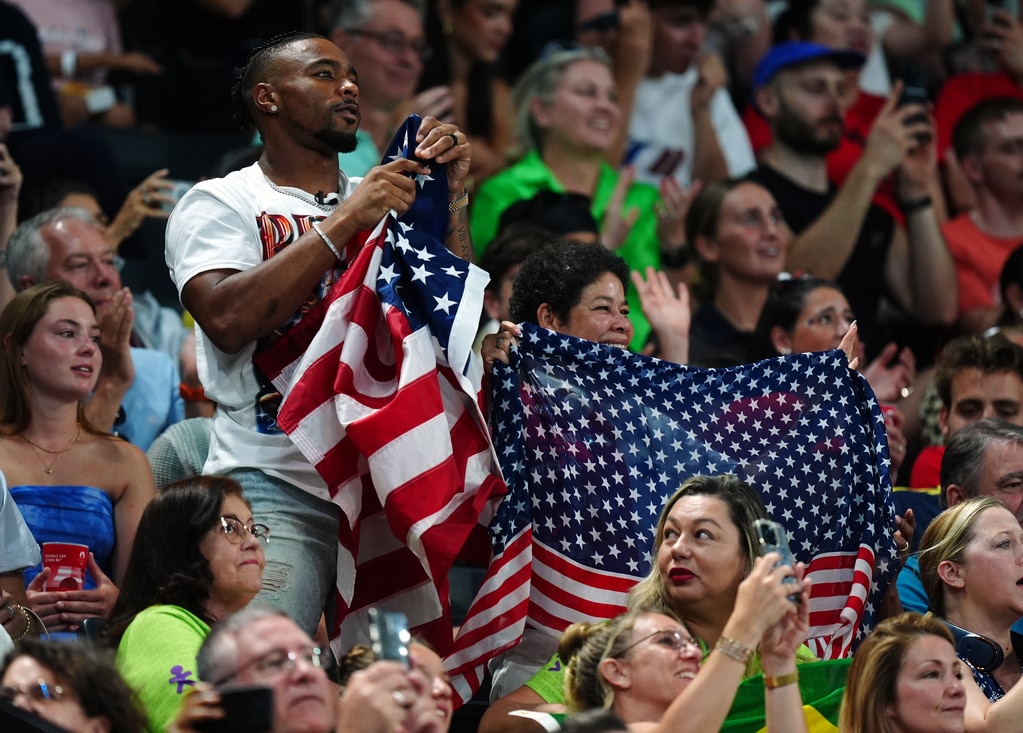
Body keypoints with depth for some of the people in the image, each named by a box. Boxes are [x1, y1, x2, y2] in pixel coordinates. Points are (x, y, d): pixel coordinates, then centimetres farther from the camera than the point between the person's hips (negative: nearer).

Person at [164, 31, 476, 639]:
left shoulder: (388, 202, 20)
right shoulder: (220, 203, 6)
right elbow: (227, 319, -12)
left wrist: (452, 200, 1)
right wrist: (345, 222, -11)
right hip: (277, 487, -4)